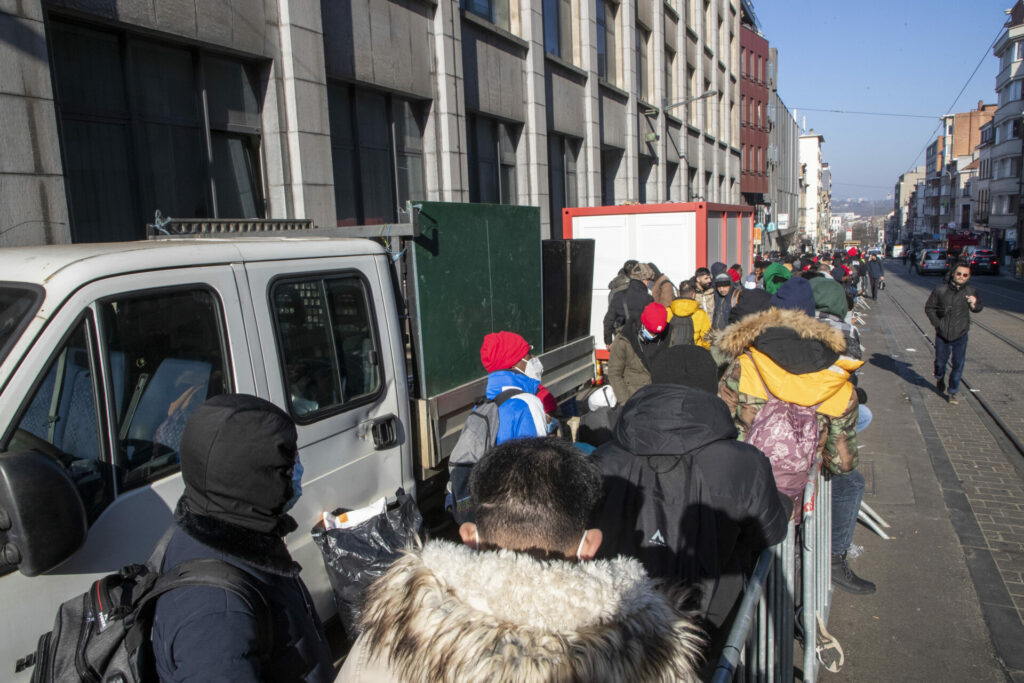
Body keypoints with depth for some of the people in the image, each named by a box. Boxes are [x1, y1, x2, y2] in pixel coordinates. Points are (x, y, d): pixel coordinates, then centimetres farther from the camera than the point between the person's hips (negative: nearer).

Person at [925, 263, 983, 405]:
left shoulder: (971, 291, -3)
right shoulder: (940, 290, -9)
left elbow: (977, 309, 13)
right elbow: (929, 308, 1)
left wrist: (975, 304, -11)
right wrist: (937, 323, -9)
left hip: (960, 335, 0)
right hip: (942, 335, 0)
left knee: (958, 364, -1)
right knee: (940, 362, 13)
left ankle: (953, 392, 15)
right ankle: (940, 379, 46)